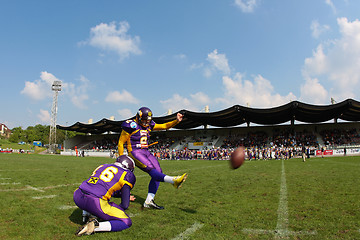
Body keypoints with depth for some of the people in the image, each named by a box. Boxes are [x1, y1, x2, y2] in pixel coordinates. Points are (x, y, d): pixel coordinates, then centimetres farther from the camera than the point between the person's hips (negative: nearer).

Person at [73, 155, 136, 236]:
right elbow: (125, 205, 4)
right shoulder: (126, 175, 7)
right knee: (127, 222, 7)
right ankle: (95, 226, -10)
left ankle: (87, 214, 22)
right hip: (95, 203, -7)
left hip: (77, 197, 7)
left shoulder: (102, 166, 25)